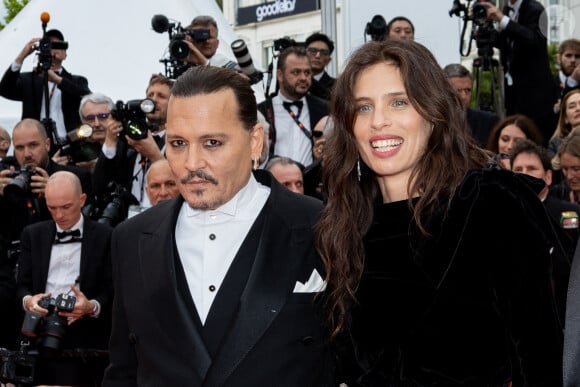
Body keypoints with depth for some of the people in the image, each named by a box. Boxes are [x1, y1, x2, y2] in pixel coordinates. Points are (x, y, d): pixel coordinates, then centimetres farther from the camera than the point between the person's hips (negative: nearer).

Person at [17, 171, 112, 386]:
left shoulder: (104, 236, 3)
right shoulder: (32, 235, 14)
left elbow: (112, 289, 1)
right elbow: (22, 284, 12)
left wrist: (92, 306, -19)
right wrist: (27, 300, -10)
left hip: (85, 343, -3)